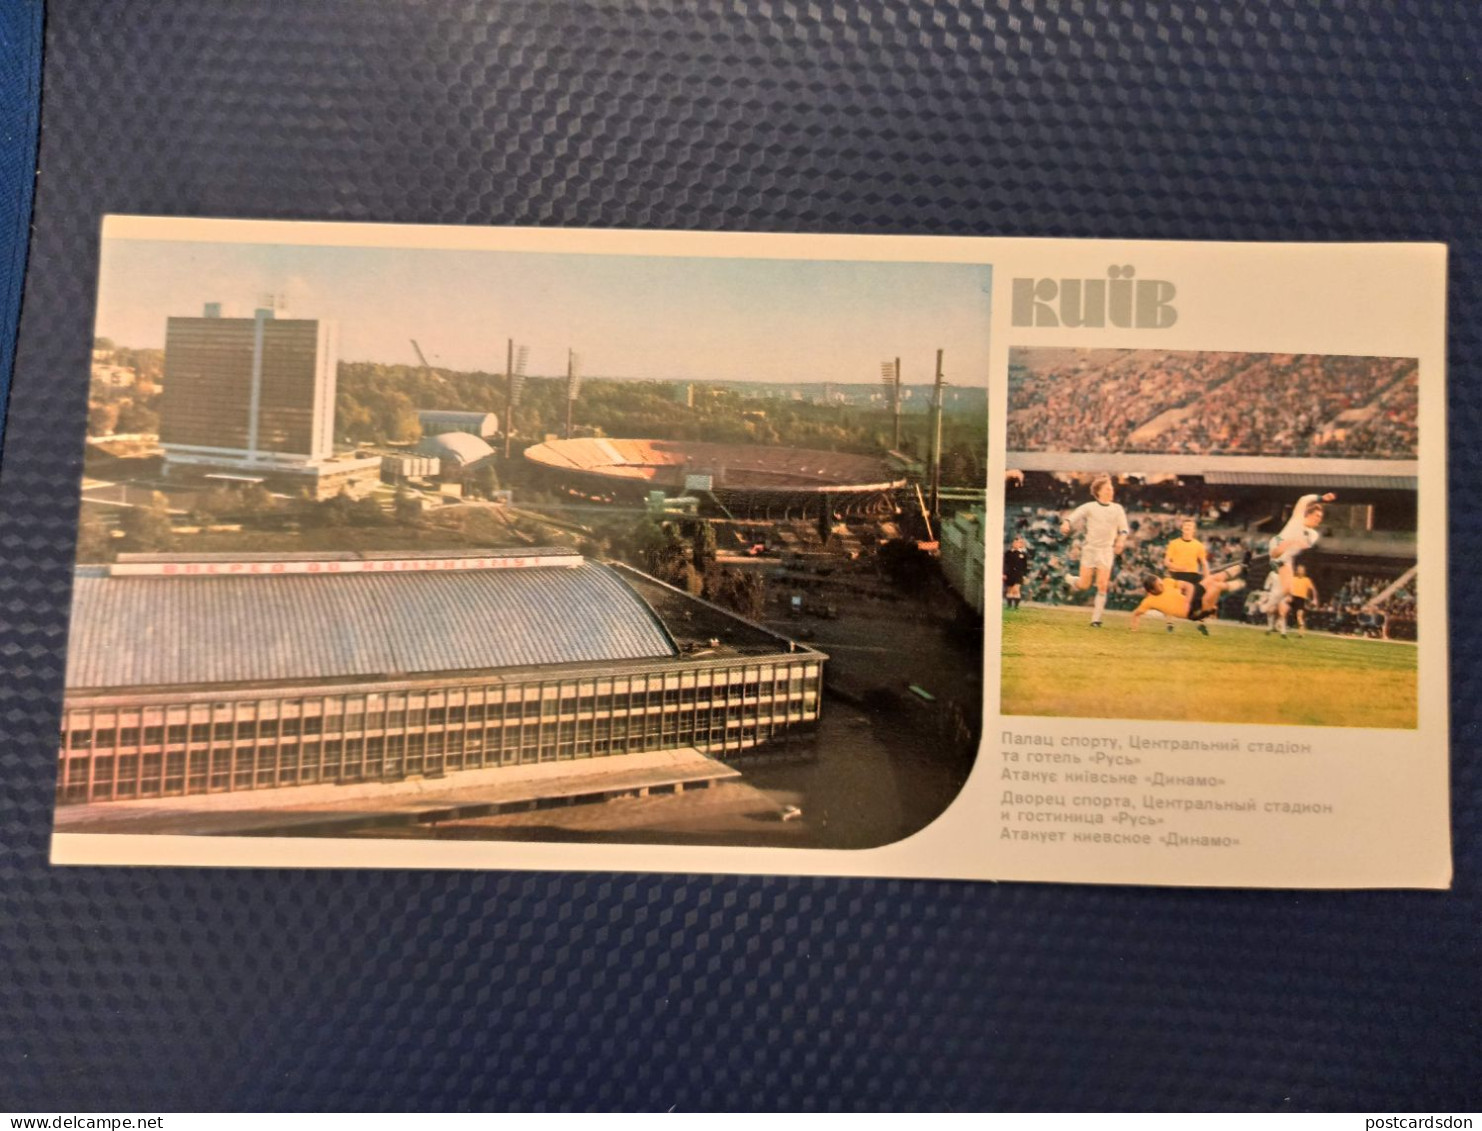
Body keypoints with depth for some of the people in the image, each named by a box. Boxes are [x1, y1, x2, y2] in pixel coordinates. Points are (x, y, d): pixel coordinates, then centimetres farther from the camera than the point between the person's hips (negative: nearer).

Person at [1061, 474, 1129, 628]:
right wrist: (1066, 523, -32)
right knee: (1084, 585, -4)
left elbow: (1123, 528, 8)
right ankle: (1071, 579, 31)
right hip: (1090, 548, -2)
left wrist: (1121, 539, -13)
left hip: (1107, 550, 2)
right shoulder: (1089, 507, 0)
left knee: (1103, 585, -8)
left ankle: (1096, 619, -1)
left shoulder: (1117, 508, 7)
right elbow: (1073, 517, -9)